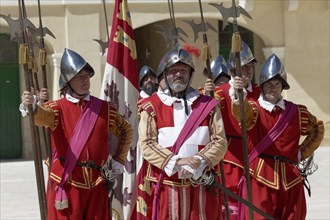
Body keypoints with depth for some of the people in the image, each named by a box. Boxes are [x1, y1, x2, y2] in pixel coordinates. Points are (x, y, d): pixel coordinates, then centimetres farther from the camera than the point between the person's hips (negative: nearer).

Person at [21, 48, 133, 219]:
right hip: (65, 184, -3)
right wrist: (31, 108, -47)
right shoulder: (57, 108, -1)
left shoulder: (104, 109, 8)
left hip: (96, 185, 3)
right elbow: (42, 116, -24)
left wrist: (118, 161, 12)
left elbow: (127, 131, 21)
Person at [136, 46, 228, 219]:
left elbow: (220, 141, 2)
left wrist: (199, 161, -17)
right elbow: (146, 144, -6)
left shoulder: (207, 105, 9)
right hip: (165, 188, -2)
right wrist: (177, 162, -19)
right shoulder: (151, 107, 3)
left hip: (200, 186, 2)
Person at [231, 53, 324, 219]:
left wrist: (303, 153, 14)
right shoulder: (254, 109, -1)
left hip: (290, 180, 4)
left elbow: (317, 129, 25)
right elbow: (242, 113, -26)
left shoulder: (296, 112, 9)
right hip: (260, 179, -3)